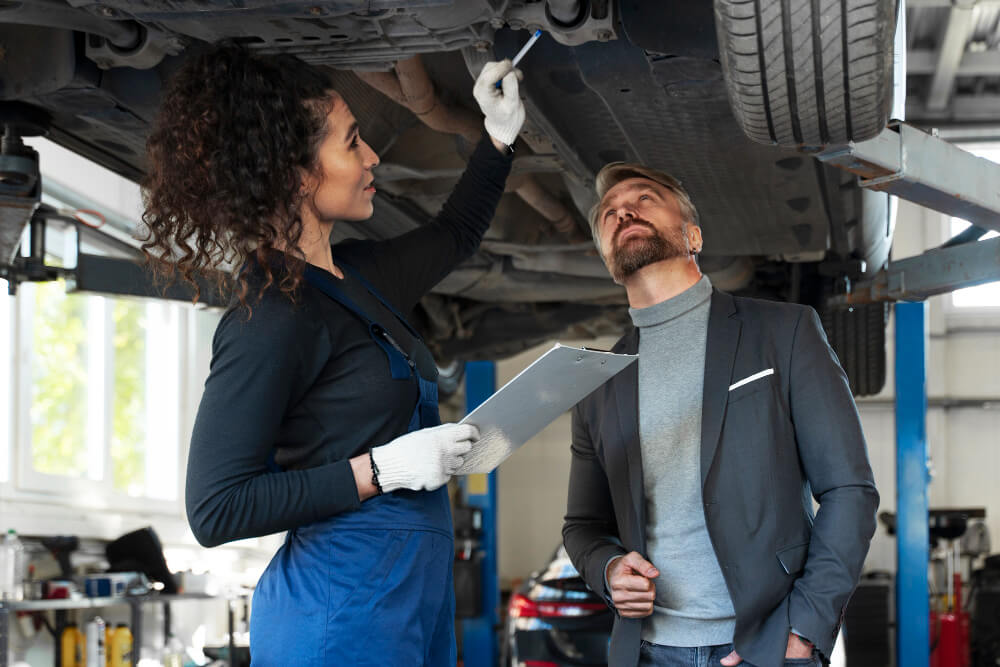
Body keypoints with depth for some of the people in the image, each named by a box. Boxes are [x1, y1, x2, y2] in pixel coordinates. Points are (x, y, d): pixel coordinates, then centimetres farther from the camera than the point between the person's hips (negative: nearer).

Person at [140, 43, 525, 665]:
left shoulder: (355, 276, 11)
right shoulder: (271, 317, -15)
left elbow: (454, 234, 34)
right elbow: (215, 509, -18)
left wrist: (500, 134, 24)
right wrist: (380, 469, -19)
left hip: (416, 598, 9)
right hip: (343, 612, -9)